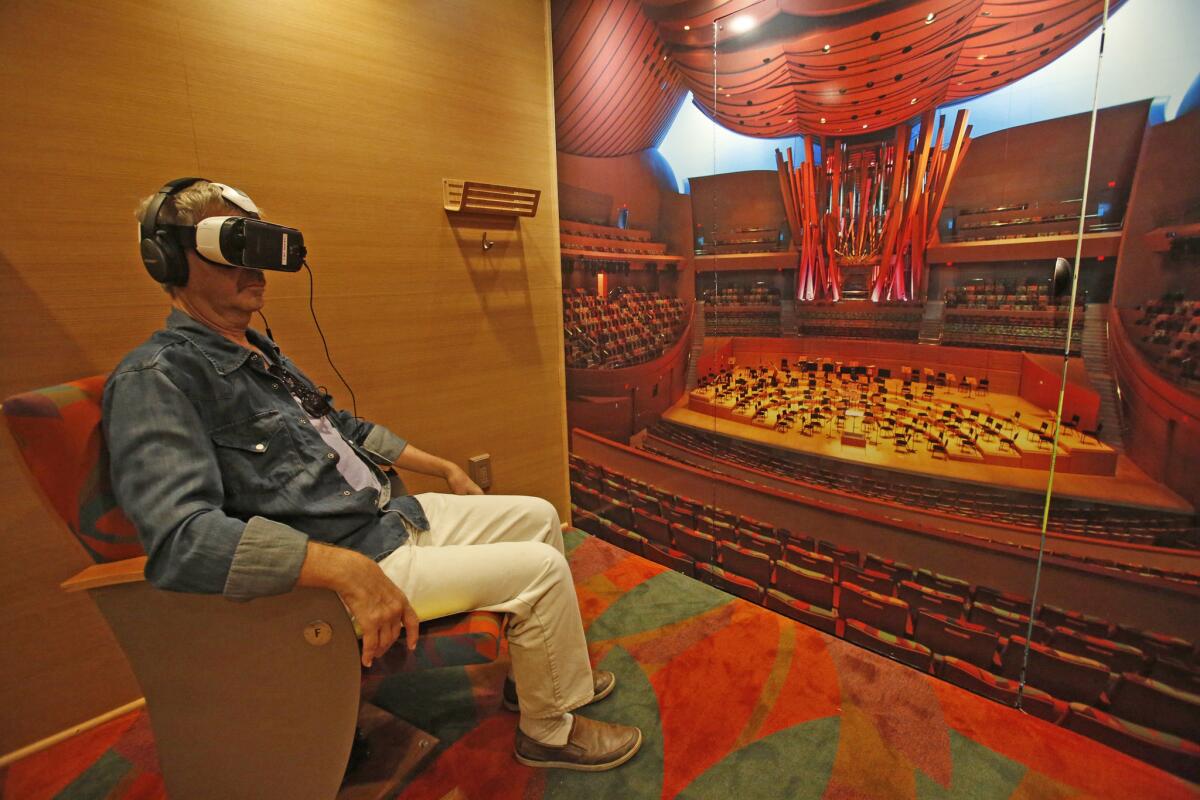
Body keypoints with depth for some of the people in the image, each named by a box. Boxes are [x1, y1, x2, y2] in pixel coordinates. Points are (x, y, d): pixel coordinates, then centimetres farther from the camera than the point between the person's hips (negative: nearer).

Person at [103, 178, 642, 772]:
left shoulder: (261, 353, 15)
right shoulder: (156, 378, -15)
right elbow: (180, 535, -29)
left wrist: (443, 468, 20)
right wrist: (349, 570, -35)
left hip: (397, 516, 10)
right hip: (353, 559, -9)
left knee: (537, 516, 11)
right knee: (541, 567, -15)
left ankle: (537, 671, 28)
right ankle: (550, 731, 11)